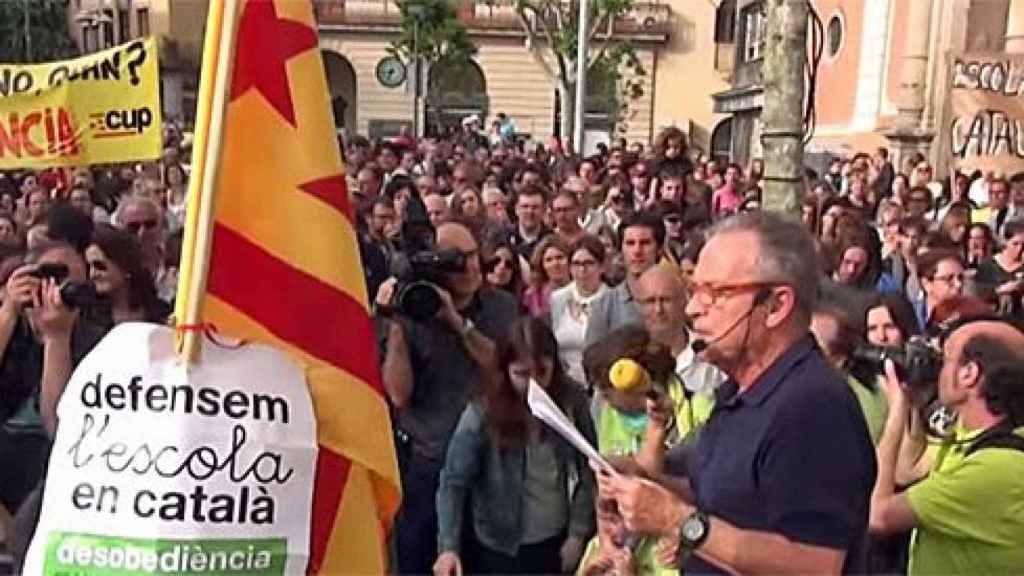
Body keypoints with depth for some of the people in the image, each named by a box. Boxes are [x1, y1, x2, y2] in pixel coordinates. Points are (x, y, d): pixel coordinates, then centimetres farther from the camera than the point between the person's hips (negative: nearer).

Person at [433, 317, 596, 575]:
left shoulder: (572, 401, -9)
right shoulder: (482, 414, -17)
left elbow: (588, 470, -2)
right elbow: (454, 482, -16)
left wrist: (578, 533, -4)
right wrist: (449, 547, -27)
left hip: (558, 542, 2)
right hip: (503, 548, -2)